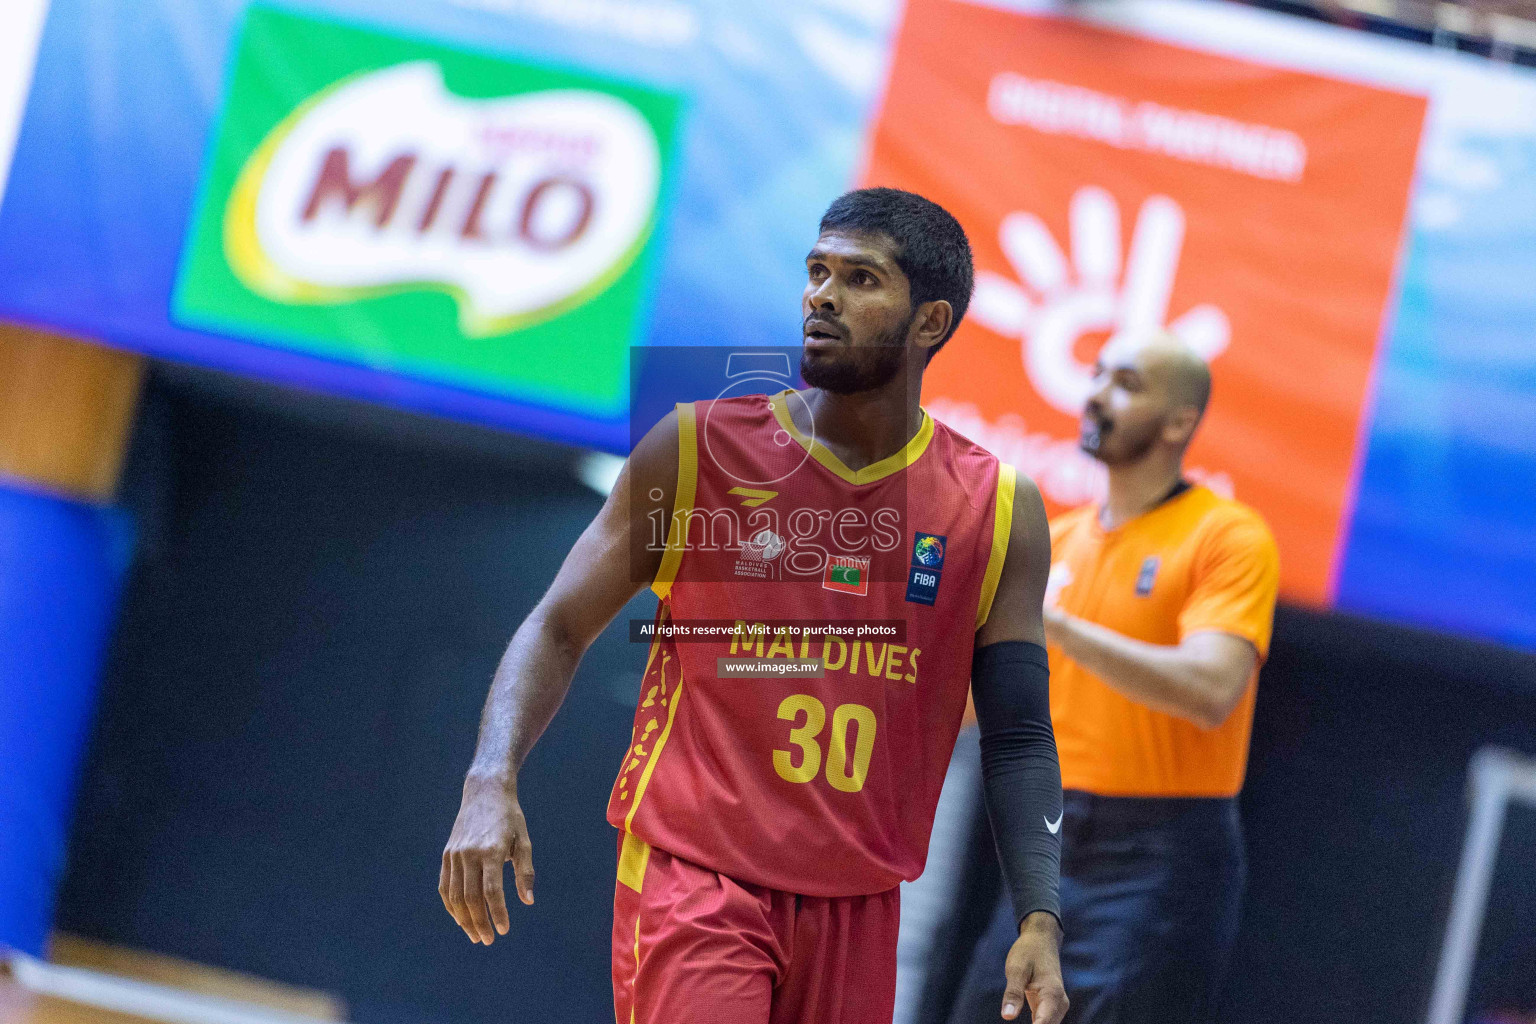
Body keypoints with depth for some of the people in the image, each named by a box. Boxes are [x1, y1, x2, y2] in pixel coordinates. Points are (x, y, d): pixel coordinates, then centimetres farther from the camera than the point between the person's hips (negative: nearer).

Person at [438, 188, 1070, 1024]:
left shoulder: (998, 511, 4)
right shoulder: (696, 451, -1)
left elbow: (1019, 739, 5)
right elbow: (561, 626, 1)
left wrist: (1038, 918, -8)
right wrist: (491, 782, -16)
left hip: (856, 909, 3)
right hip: (692, 882, -3)